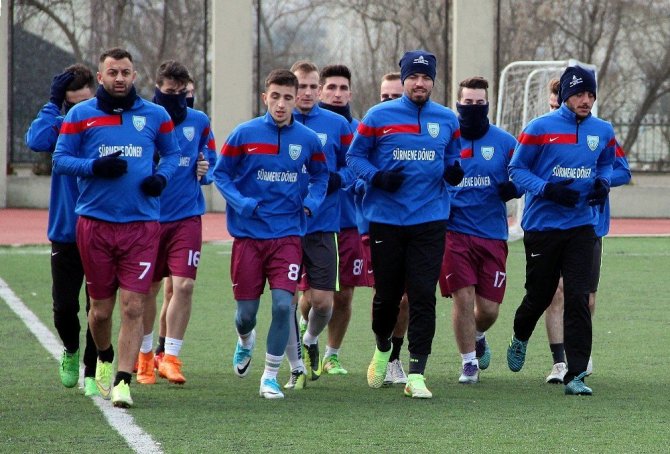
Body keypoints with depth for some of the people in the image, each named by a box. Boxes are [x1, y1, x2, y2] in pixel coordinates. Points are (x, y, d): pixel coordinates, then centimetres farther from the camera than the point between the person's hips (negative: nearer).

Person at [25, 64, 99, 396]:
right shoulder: (61, 125, 0)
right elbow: (36, 141, -20)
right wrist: (54, 103, -15)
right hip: (66, 232, 1)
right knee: (64, 307, 2)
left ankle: (92, 373, 15)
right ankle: (71, 351, 31)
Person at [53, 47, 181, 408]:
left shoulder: (155, 116, 7)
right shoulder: (81, 115, 3)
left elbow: (171, 153, 19)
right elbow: (60, 160, 3)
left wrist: (162, 177, -3)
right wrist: (95, 167, -14)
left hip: (142, 225, 0)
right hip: (94, 224, 0)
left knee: (133, 307, -9)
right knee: (101, 308, 8)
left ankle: (123, 381, -8)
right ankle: (105, 359, 37)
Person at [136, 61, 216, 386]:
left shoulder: (199, 122, 6)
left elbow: (212, 162, 17)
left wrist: (205, 170, -5)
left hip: (187, 216, 1)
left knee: (183, 285, -12)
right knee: (148, 288, 9)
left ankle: (170, 356, -5)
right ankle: (145, 354, 26)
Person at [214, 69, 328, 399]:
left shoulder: (307, 140, 1)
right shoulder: (244, 134, -5)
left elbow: (320, 175, 18)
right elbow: (221, 173, 1)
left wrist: (311, 202, -1)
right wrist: (241, 203, -15)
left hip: (287, 237, 1)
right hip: (248, 235, -1)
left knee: (283, 304, -14)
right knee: (246, 311, 5)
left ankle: (271, 376, 0)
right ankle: (245, 341, 43)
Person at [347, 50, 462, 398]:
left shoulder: (446, 120, 6)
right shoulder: (379, 117, -1)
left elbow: (453, 159, 18)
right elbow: (355, 156, 4)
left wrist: (453, 172, -5)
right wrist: (377, 178, -14)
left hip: (430, 221, 1)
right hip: (386, 221, -1)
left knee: (423, 297, -7)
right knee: (387, 294, 8)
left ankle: (416, 374, -6)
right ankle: (383, 349, 38)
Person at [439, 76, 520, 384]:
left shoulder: (505, 142, 5)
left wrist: (512, 188, -10)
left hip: (492, 235, 2)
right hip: (454, 230, -2)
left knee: (489, 309, 3)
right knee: (463, 298, -10)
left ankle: (477, 336, 38)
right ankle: (469, 362, 7)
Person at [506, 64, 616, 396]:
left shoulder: (602, 131, 4)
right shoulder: (539, 128, -9)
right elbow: (517, 169, -4)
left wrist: (602, 183, -2)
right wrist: (547, 189, -19)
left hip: (581, 226, 2)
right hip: (542, 226, -2)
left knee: (578, 299, -8)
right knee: (539, 295, 10)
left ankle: (575, 375, -7)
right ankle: (520, 340, 44)